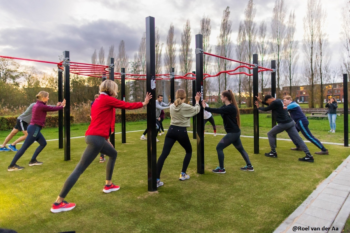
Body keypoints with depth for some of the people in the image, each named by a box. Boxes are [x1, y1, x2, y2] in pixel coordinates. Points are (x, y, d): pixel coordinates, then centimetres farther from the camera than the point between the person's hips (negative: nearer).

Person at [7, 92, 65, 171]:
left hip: (34, 128, 10)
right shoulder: (41, 106, -18)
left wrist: (58, 106, 14)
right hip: (34, 129, -10)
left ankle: (33, 161, 23)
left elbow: (50, 108, 19)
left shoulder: (37, 105, 11)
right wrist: (62, 106, 7)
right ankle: (12, 166, 5)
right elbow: (53, 109, -10)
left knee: (43, 143, 17)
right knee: (24, 147, -4)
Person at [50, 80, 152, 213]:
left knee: (113, 154, 25)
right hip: (96, 138, -10)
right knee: (79, 169, -6)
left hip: (95, 136, 10)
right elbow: (127, 106, -1)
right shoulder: (107, 99, -8)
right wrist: (143, 103, 13)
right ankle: (58, 203, 1)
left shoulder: (99, 100, 18)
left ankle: (108, 185, 33)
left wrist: (105, 139, 25)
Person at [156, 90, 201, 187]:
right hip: (181, 132, -3)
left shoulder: (171, 106, 5)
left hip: (171, 130, 4)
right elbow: (196, 110, 10)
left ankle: (157, 180, -8)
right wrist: (197, 101, 24)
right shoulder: (186, 107, -8)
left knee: (164, 154, -3)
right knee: (189, 151, 22)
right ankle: (183, 174, 22)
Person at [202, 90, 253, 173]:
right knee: (241, 149, 18)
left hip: (233, 133, -10)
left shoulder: (230, 108, -20)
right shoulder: (226, 106, 9)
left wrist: (205, 108, -24)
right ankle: (249, 166, 27)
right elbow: (218, 111, 5)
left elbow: (217, 111, -29)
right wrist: (207, 107, -5)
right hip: (235, 132, 10)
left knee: (219, 148, -4)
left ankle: (221, 168, 5)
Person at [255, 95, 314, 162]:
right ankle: (309, 156, 0)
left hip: (283, 124, -9)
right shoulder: (279, 101, 15)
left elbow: (266, 109, -2)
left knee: (270, 134, 11)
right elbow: (270, 104, 31)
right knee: (298, 139, 4)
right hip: (290, 122, 9)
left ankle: (273, 153, 13)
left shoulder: (275, 102, -13)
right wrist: (261, 101, 30)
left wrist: (258, 107, 15)